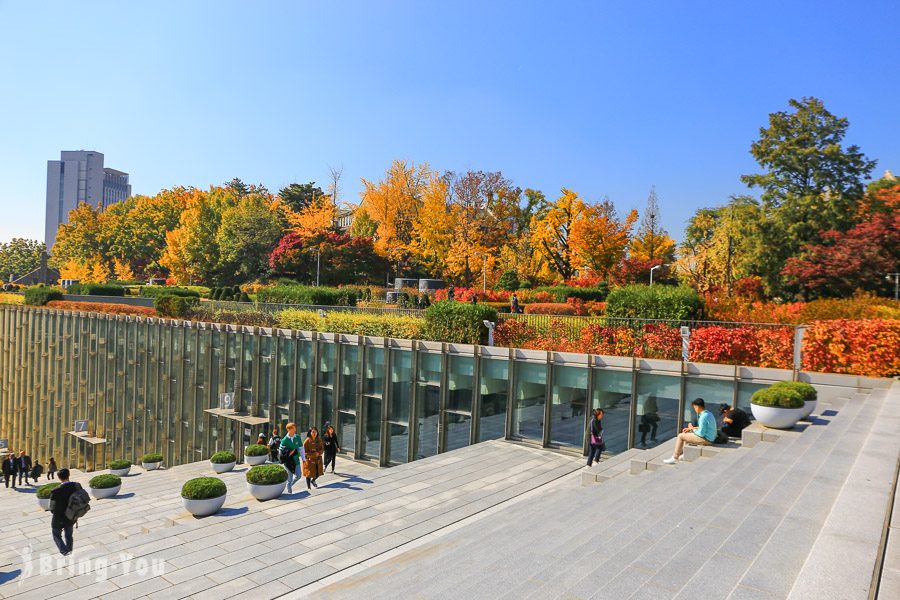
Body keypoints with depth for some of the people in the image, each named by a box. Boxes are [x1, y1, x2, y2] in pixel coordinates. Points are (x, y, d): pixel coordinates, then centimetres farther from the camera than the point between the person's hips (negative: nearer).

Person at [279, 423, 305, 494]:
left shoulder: (297, 437, -2)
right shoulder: (284, 440, -12)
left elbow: (301, 448, 4)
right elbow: (281, 451, -7)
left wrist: (303, 458, 3)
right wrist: (288, 453, -17)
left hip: (296, 460, 3)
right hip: (288, 461, -3)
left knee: (298, 476, 6)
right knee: (290, 477, 4)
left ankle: (290, 485, 34)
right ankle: (290, 491, 21)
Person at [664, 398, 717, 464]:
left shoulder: (703, 416, -24)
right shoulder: (708, 413, 8)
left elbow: (701, 433, -24)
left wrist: (692, 428, -6)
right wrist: (690, 428, 9)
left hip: (706, 439, -10)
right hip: (710, 438, 10)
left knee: (680, 436, -3)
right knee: (686, 434, 24)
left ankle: (674, 458, 4)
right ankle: (682, 453, 28)